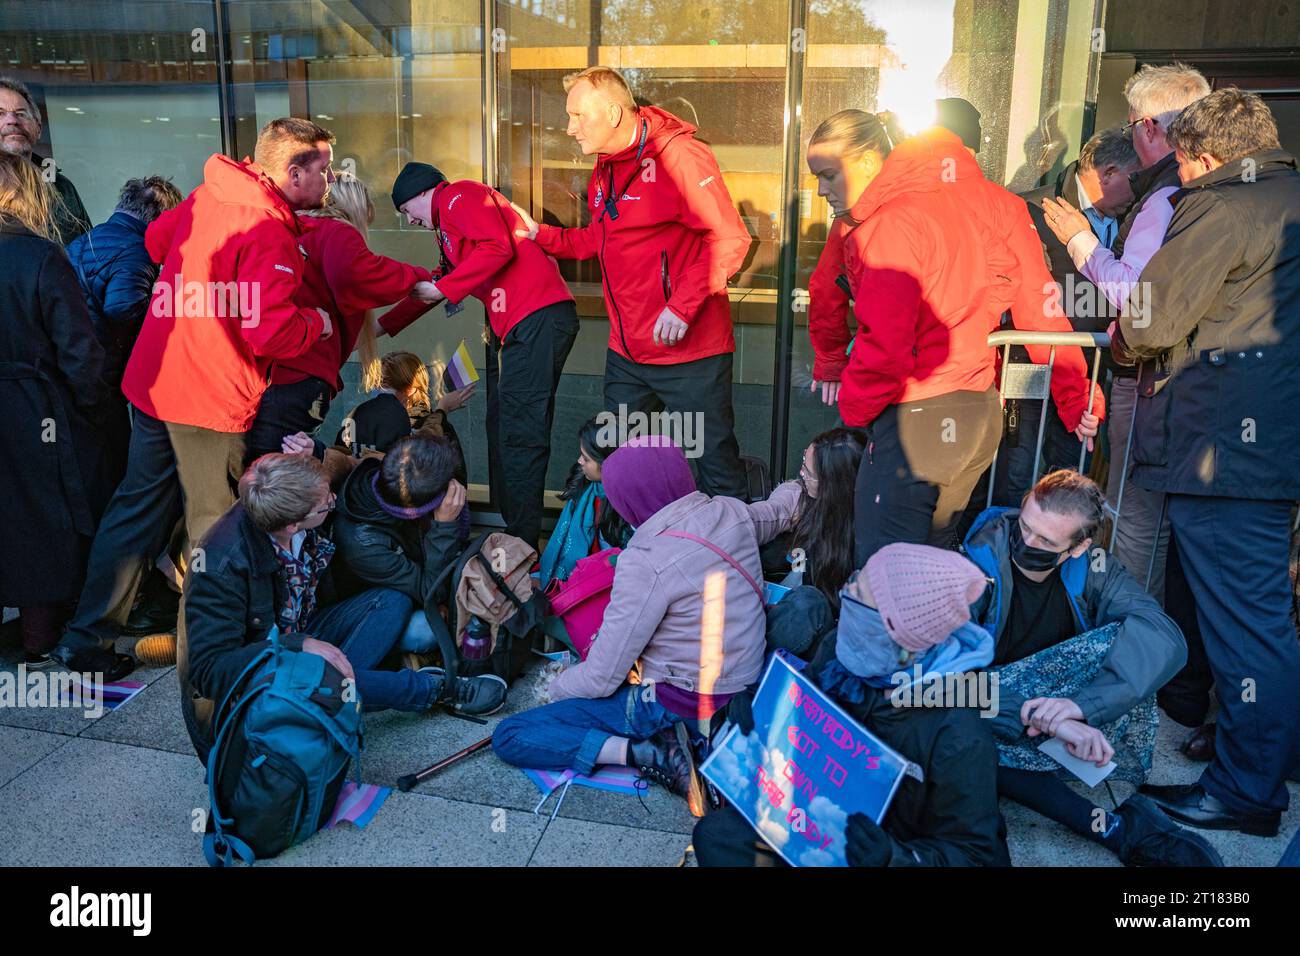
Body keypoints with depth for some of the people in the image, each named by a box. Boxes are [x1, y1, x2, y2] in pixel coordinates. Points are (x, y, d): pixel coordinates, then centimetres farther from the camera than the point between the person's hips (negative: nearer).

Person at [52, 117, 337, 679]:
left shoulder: (208, 196, 7)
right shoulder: (270, 232, -20)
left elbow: (156, 239, 24)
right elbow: (273, 332, -26)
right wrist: (319, 323, -7)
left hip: (152, 380, 8)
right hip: (210, 398, -8)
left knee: (139, 507, 18)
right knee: (213, 528, 8)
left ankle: (88, 635, 26)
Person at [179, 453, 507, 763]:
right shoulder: (223, 564, -32)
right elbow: (207, 670, -33)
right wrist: (299, 646, -41)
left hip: (297, 637, 7)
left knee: (393, 601, -7)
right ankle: (436, 688, -16)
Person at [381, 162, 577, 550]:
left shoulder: (460, 195, 0)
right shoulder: (448, 224, 31)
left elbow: (498, 248, -16)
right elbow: (436, 284, 39)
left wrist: (443, 288, -10)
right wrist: (383, 325, 40)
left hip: (538, 318, -11)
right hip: (512, 328, 11)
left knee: (519, 434, -13)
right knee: (503, 430, 10)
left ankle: (522, 545, -12)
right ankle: (512, 528, 15)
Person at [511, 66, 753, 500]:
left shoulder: (678, 155, -15)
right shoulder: (604, 171, 13)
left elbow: (730, 239, -19)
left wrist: (683, 306, -24)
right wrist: (538, 233, 11)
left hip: (691, 351, -8)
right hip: (626, 355, 8)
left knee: (717, 465, 1)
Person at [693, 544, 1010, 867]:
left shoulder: (958, 738, -30)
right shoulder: (840, 650, -14)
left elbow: (972, 853, -20)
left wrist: (894, 858, -38)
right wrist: (756, 713, -16)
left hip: (903, 848, -5)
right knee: (715, 832, -8)